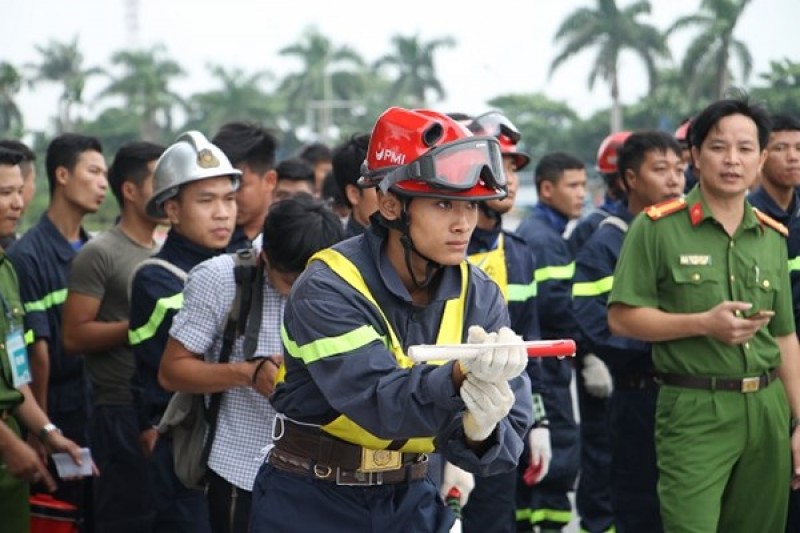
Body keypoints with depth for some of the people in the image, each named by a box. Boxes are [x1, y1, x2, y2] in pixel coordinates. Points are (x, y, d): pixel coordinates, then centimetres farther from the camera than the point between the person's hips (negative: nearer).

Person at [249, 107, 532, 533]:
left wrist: (480, 433, -32)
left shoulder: (480, 296, -5)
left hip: (409, 498, 4)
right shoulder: (327, 288, -19)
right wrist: (461, 377, -47)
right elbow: (381, 401, -31)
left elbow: (510, 431, -10)